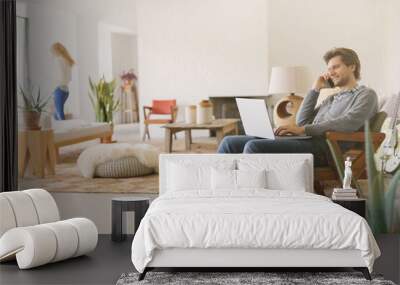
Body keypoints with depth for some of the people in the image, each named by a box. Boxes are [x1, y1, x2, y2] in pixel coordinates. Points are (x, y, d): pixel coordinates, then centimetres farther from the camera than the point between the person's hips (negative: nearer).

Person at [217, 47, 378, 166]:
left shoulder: (366, 94, 9)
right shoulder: (332, 98, 34)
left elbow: (350, 122, -13)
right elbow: (301, 121, 24)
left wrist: (304, 129, -18)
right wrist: (315, 89, 20)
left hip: (321, 147, -8)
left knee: (254, 146, -30)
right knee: (229, 142, -3)